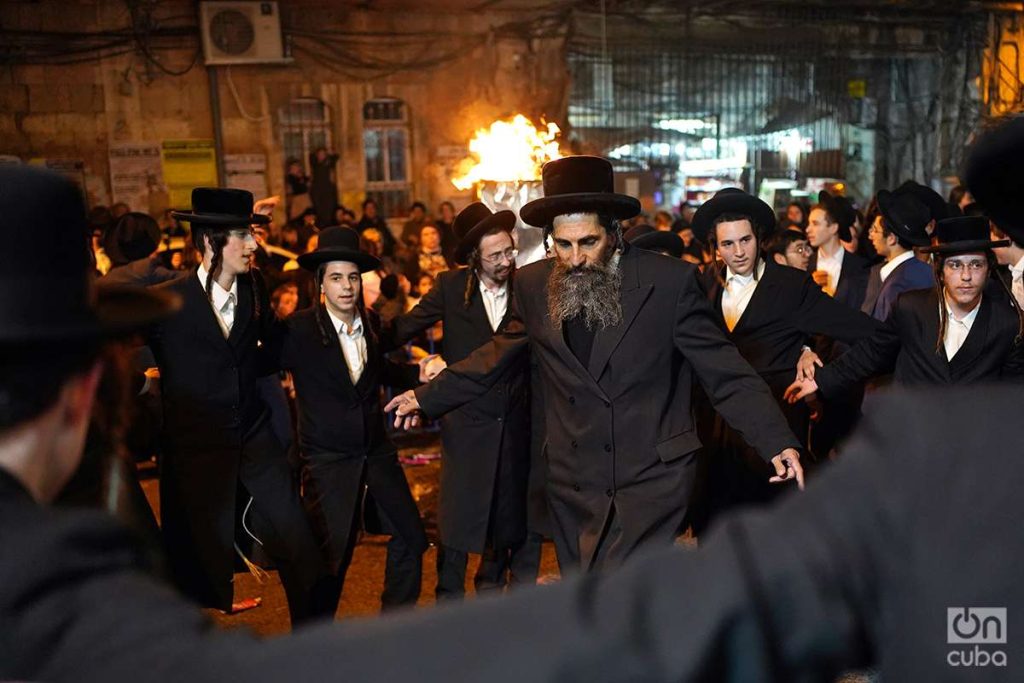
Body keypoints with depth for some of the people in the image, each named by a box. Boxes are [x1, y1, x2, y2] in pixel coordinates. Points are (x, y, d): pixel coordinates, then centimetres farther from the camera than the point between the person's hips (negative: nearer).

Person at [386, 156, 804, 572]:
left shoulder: (670, 281, -10)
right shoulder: (533, 285, 1)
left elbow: (723, 370, -6)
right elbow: (499, 353, 15)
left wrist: (777, 441, -14)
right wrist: (428, 397, 17)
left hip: (651, 479, -4)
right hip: (574, 484, 4)